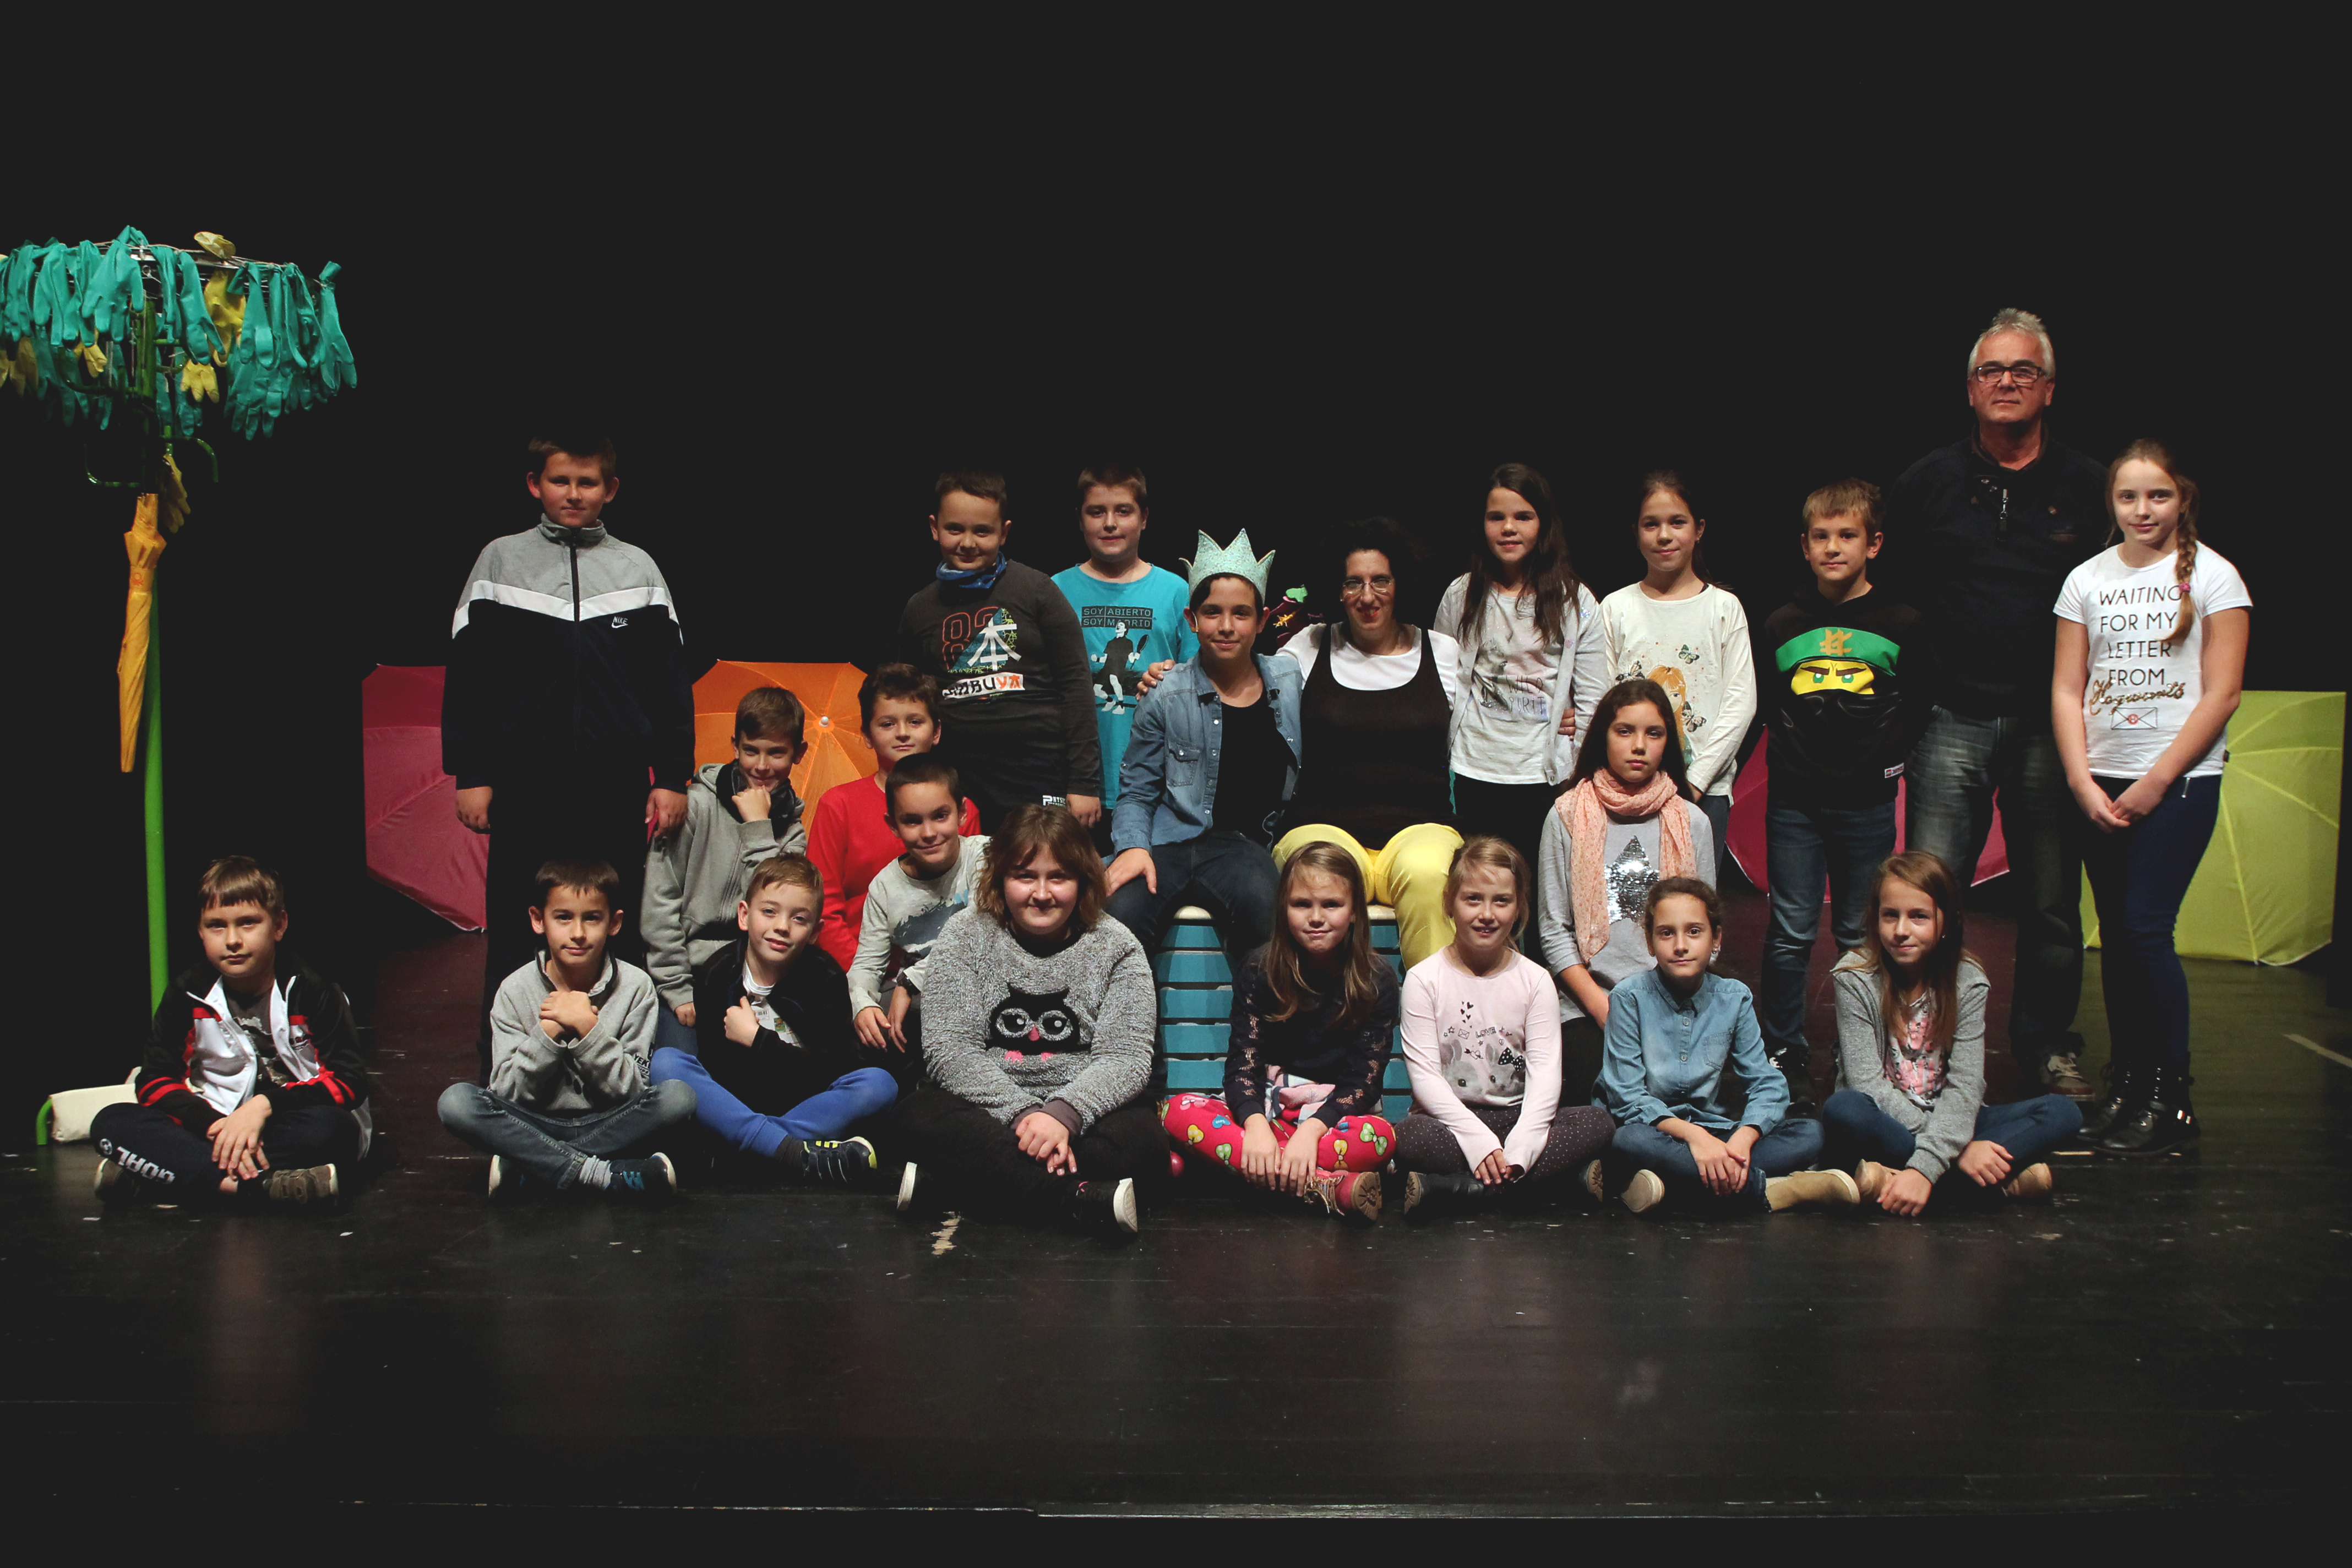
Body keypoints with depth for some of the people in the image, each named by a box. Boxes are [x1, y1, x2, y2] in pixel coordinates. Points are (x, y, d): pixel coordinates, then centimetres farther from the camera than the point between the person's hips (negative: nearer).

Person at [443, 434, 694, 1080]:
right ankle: (499, 1062, 14)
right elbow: (467, 673, 5)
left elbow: (671, 679, 9)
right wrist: (470, 774, -1)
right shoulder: (501, 560, 7)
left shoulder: (638, 568, 10)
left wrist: (673, 777, 4)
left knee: (615, 929, 4)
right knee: (516, 929, 4)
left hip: (617, 787, 1)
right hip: (524, 781, -1)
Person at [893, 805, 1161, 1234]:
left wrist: (1062, 1114, -26)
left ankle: (939, 1184, -28)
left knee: (1141, 1136, -32)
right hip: (987, 1111, 0)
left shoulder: (1116, 947, 3)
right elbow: (949, 1050, -8)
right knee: (921, 1117, -30)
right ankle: (1079, 1198, -35)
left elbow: (1126, 1059, -7)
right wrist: (1024, 1114, -22)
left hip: (1080, 1113, 0)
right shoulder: (965, 935, 2)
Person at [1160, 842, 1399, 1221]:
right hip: (1267, 1108, 2)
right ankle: (1325, 1187, -38)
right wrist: (1255, 1123, -29)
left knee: (1380, 1136, -36)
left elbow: (1364, 1079, -9)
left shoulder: (1377, 980, -4)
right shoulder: (1259, 972, 0)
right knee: (1176, 1111, -27)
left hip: (1337, 1114, -2)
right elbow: (1243, 1062, -7)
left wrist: (1311, 1129, -27)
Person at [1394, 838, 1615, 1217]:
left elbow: (1545, 1071, -5)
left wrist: (1518, 1149, -22)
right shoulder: (1424, 979, -2)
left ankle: (1450, 1187, -28)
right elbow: (1424, 1073, -10)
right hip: (1450, 1119, -3)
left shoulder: (1535, 980, 4)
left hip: (1517, 1118, 3)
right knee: (1412, 1137, -35)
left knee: (1597, 1124, -24)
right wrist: (1479, 1141, -23)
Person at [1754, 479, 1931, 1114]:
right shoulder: (1782, 625, 5)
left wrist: (1888, 758, -4)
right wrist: (1793, 754, 1)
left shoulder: (1900, 624, 2)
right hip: (1795, 803, 1)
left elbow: (1918, 709, 7)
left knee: (1860, 937, 8)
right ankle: (1784, 1057, 9)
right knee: (1791, 935, 0)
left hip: (1867, 803, 0)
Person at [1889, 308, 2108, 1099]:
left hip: (2049, 722, 1)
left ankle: (2049, 1045, 23)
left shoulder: (2088, 487, 6)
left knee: (2051, 901, 9)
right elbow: (1889, 588, 12)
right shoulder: (1929, 482, 6)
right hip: (1952, 720, -1)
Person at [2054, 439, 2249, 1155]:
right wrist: (2083, 782, -4)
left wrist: (2155, 782, -10)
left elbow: (2221, 694, -6)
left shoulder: (2211, 577, -2)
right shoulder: (2087, 580, 8)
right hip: (2101, 782, 4)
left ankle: (2171, 1098, 0)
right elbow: (2067, 689, 7)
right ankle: (2125, 1083, 16)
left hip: (2179, 781, -4)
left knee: (2145, 930, -10)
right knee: (2116, 936, 6)